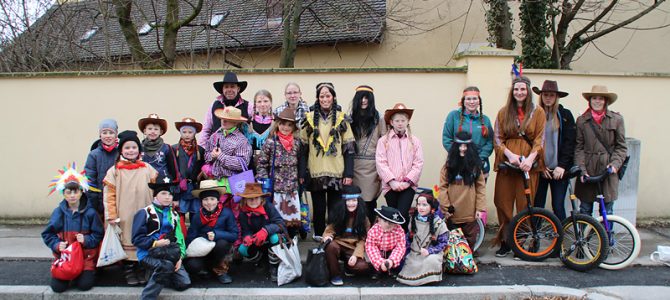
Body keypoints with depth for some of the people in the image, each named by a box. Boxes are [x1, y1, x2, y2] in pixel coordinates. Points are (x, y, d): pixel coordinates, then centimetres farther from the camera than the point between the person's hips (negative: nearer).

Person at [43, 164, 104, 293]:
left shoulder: (90, 212, -5)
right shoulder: (58, 212, 0)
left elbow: (98, 234, -2)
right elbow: (47, 234, 5)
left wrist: (86, 240, -19)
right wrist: (56, 245, -12)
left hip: (86, 256, -1)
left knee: (85, 285, -15)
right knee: (57, 287, -12)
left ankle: (86, 272, 20)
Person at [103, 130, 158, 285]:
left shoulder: (147, 169, 4)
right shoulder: (114, 171, -1)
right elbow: (109, 195, -2)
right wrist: (111, 215, -5)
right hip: (124, 217, -1)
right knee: (127, 243, 4)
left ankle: (142, 271, 21)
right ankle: (129, 272, 18)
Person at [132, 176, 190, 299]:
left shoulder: (174, 214, 13)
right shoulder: (144, 213, -4)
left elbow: (179, 237, 7)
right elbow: (137, 239, -8)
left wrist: (180, 256, -7)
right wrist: (155, 243, -20)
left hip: (169, 255, 5)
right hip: (148, 253, -5)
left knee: (184, 283, -9)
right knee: (167, 265, -36)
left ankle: (158, 277, 17)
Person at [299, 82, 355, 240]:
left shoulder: (341, 119, 4)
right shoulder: (309, 118, 4)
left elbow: (349, 148, 3)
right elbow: (303, 147, 4)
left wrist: (349, 173, -4)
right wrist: (302, 172, -3)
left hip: (337, 173, 0)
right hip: (315, 172, 0)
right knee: (318, 207, 7)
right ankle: (319, 235, 22)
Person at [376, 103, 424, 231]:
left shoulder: (415, 141, 7)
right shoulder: (383, 141, 4)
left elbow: (418, 164, 1)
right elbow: (381, 163, -4)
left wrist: (407, 181, -9)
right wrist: (392, 181, -12)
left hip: (408, 185, 0)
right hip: (390, 186, 0)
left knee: (402, 214, -14)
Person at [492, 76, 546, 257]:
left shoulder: (538, 112, 7)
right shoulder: (504, 112, 10)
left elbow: (540, 139, 0)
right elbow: (497, 138, 4)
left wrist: (530, 158, -16)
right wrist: (509, 154, -13)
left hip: (528, 163, -1)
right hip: (507, 162, 1)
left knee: (525, 204, -1)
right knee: (503, 203, 0)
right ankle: (504, 242, 10)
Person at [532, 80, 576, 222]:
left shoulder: (565, 115, 4)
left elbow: (569, 142, -1)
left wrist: (562, 165, -9)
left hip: (559, 169, -1)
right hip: (540, 169, 1)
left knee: (558, 206, 0)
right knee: (537, 206, 3)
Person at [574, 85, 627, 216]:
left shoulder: (616, 119, 3)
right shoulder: (582, 120, 5)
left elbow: (621, 147, 4)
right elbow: (578, 148, 3)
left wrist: (615, 164, -11)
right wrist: (582, 169, -7)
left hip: (608, 171, 0)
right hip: (588, 171, 0)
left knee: (607, 212, 5)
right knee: (585, 210, 6)